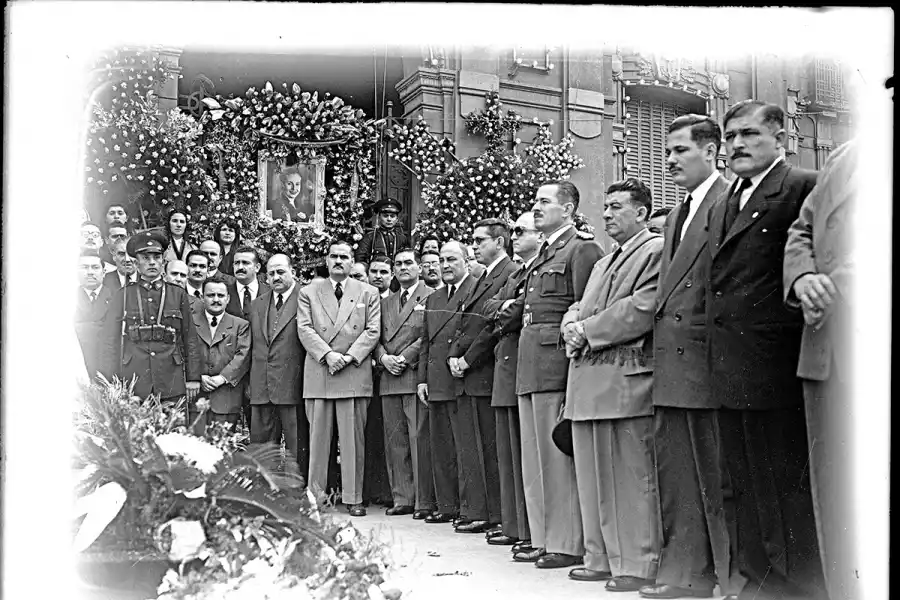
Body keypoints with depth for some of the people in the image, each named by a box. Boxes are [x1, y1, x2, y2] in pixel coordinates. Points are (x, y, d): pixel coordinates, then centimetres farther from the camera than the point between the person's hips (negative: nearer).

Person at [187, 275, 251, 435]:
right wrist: (199, 377, -9)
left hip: (227, 398, 0)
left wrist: (223, 377, -11)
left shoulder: (240, 325, 12)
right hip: (196, 395, 0)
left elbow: (242, 356, 1)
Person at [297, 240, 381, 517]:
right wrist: (327, 354, -12)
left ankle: (353, 497, 5)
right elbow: (305, 329, 2)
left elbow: (372, 331, 3)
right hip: (318, 373, 1)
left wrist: (349, 357, -10)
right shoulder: (308, 293, 12)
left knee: (354, 439, 0)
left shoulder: (368, 293, 12)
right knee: (318, 438, 2)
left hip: (355, 372, 0)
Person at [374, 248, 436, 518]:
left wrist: (405, 358, -12)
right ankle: (402, 498, 11)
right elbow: (376, 336, 16)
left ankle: (424, 501, -3)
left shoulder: (431, 297, 3)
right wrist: (384, 358, -3)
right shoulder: (385, 302, 22)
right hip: (389, 379, 6)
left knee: (420, 439, -8)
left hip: (417, 375, -6)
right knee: (395, 441, 6)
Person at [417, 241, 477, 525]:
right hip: (437, 383, 7)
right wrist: (421, 378, 13)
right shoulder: (433, 299, 21)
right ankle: (446, 506, 16)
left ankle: (469, 508, 1)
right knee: (441, 450, 9)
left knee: (465, 448, -5)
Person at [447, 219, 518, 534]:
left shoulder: (510, 274, -8)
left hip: (486, 374, -9)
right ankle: (477, 513, 13)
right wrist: (454, 356, 6)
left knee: (491, 449, -5)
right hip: (466, 378, 9)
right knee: (469, 448, 8)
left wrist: (468, 359, -12)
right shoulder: (481, 280, 23)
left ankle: (498, 515, 3)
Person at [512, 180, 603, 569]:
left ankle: (568, 544, 2)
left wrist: (571, 336, -17)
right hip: (530, 364, 9)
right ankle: (543, 538, 20)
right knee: (535, 458, 12)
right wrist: (516, 304, 8)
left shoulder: (582, 249, -6)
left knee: (557, 456, -5)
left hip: (556, 361, -9)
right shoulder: (542, 254, 22)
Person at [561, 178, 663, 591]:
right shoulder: (603, 263, 26)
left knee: (631, 477, -5)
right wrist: (572, 321, 2)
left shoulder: (656, 250, -4)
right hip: (588, 382, 9)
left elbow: (642, 310, -16)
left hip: (624, 380, -9)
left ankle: (638, 565, 2)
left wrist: (588, 330, -10)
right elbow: (583, 306, 26)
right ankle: (602, 558, 20)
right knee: (593, 476, 12)